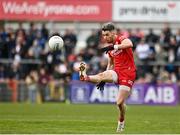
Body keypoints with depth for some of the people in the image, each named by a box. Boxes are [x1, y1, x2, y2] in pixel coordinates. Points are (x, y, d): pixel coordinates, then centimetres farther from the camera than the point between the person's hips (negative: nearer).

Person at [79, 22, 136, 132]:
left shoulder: (122, 40, -8)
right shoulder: (110, 46, 14)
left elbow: (130, 44, -34)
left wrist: (114, 47, -45)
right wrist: (104, 80, 17)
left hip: (128, 74, -6)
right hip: (116, 72, 6)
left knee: (120, 103, -8)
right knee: (103, 75, -29)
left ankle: (121, 121, 19)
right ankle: (85, 77, -57)